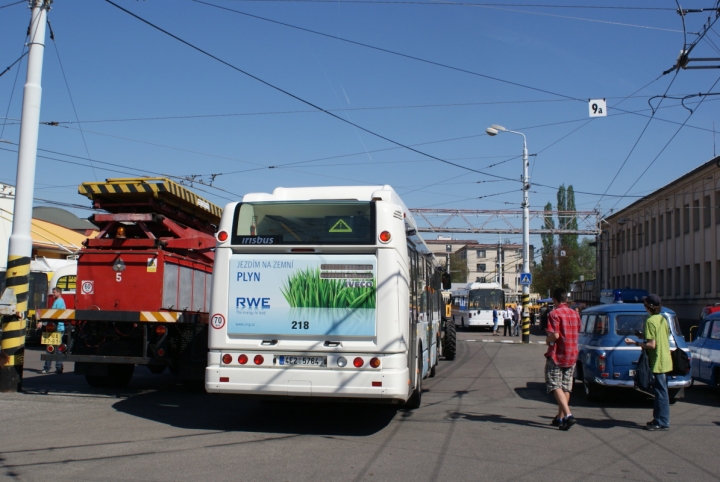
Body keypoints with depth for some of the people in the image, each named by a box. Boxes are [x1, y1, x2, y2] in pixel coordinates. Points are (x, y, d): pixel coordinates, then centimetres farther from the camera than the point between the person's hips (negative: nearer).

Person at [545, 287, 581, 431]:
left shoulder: (554, 314, -14)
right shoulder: (575, 314, 8)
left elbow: (555, 335, -22)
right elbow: (577, 333, 17)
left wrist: (548, 340, -1)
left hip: (557, 355, -7)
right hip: (572, 355, 7)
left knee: (555, 387, -4)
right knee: (566, 387, 13)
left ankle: (568, 415, -19)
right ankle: (560, 417, 19)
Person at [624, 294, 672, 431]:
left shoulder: (650, 321, -17)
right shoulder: (663, 319, 9)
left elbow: (652, 345, -21)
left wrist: (635, 343, -12)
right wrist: (645, 337, 24)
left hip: (658, 362, -9)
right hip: (665, 360, 9)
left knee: (660, 392, -4)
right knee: (661, 391, 15)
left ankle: (662, 423, 1)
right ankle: (658, 419, 23)